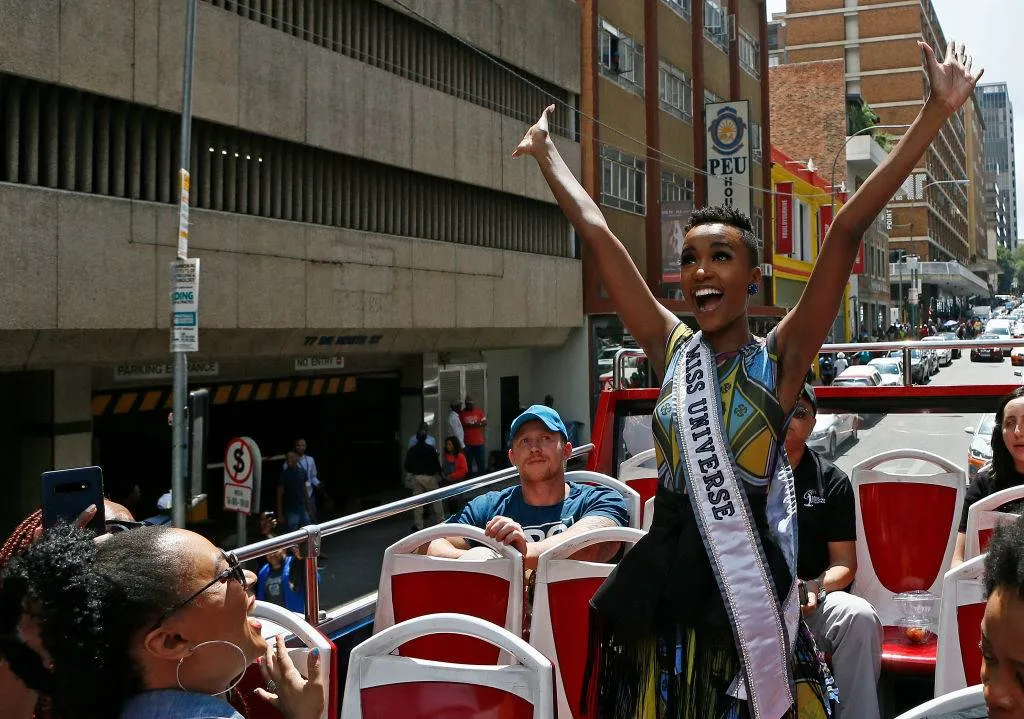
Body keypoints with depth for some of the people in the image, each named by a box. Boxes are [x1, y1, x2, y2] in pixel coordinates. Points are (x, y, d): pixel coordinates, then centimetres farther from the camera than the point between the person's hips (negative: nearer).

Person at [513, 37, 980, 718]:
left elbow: (848, 230, -11)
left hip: (750, 587, -3)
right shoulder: (672, 349, 4)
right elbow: (597, 233, 9)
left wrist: (937, 111, -16)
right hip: (661, 582, 3)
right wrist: (545, 149, 15)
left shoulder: (780, 356, -5)